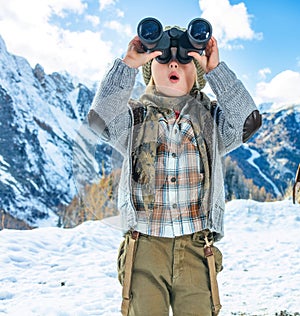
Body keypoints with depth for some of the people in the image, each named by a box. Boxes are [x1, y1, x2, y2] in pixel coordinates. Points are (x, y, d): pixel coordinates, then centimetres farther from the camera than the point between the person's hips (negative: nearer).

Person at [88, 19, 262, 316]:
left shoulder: (210, 119, 11)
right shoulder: (134, 118, 9)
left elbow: (248, 120, -8)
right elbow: (100, 117, -10)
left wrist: (215, 68, -9)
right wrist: (128, 64, -13)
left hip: (196, 249, 1)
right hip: (145, 246, 0)